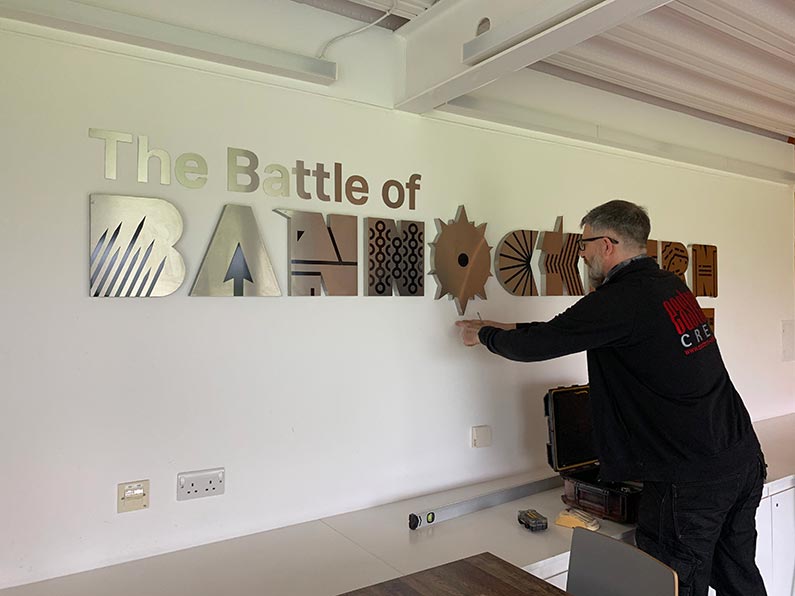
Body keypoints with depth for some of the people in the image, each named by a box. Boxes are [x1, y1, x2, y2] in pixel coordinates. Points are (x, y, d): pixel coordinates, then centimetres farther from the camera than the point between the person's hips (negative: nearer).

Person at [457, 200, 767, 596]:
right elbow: (566, 328, 18)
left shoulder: (621, 299, -19)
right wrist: (507, 328, 21)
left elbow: (535, 346, -12)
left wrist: (483, 335, 7)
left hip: (691, 478, -9)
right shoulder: (669, 285, 10)